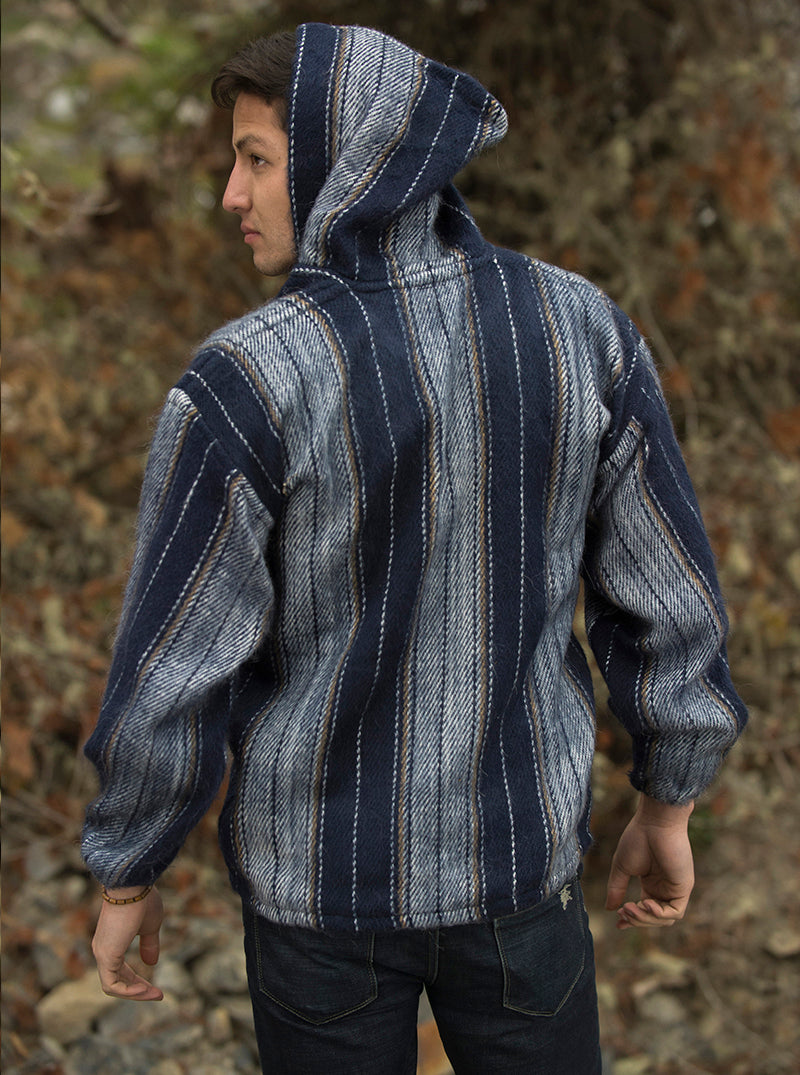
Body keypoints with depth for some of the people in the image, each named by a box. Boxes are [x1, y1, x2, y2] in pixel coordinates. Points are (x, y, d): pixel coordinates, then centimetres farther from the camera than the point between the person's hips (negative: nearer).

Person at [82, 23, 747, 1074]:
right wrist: (667, 809, 10)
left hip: (325, 871, -2)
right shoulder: (579, 323, -13)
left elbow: (169, 680, -18)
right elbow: (666, 591, -6)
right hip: (514, 853, 2)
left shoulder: (240, 384, -24)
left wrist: (125, 881, 0)